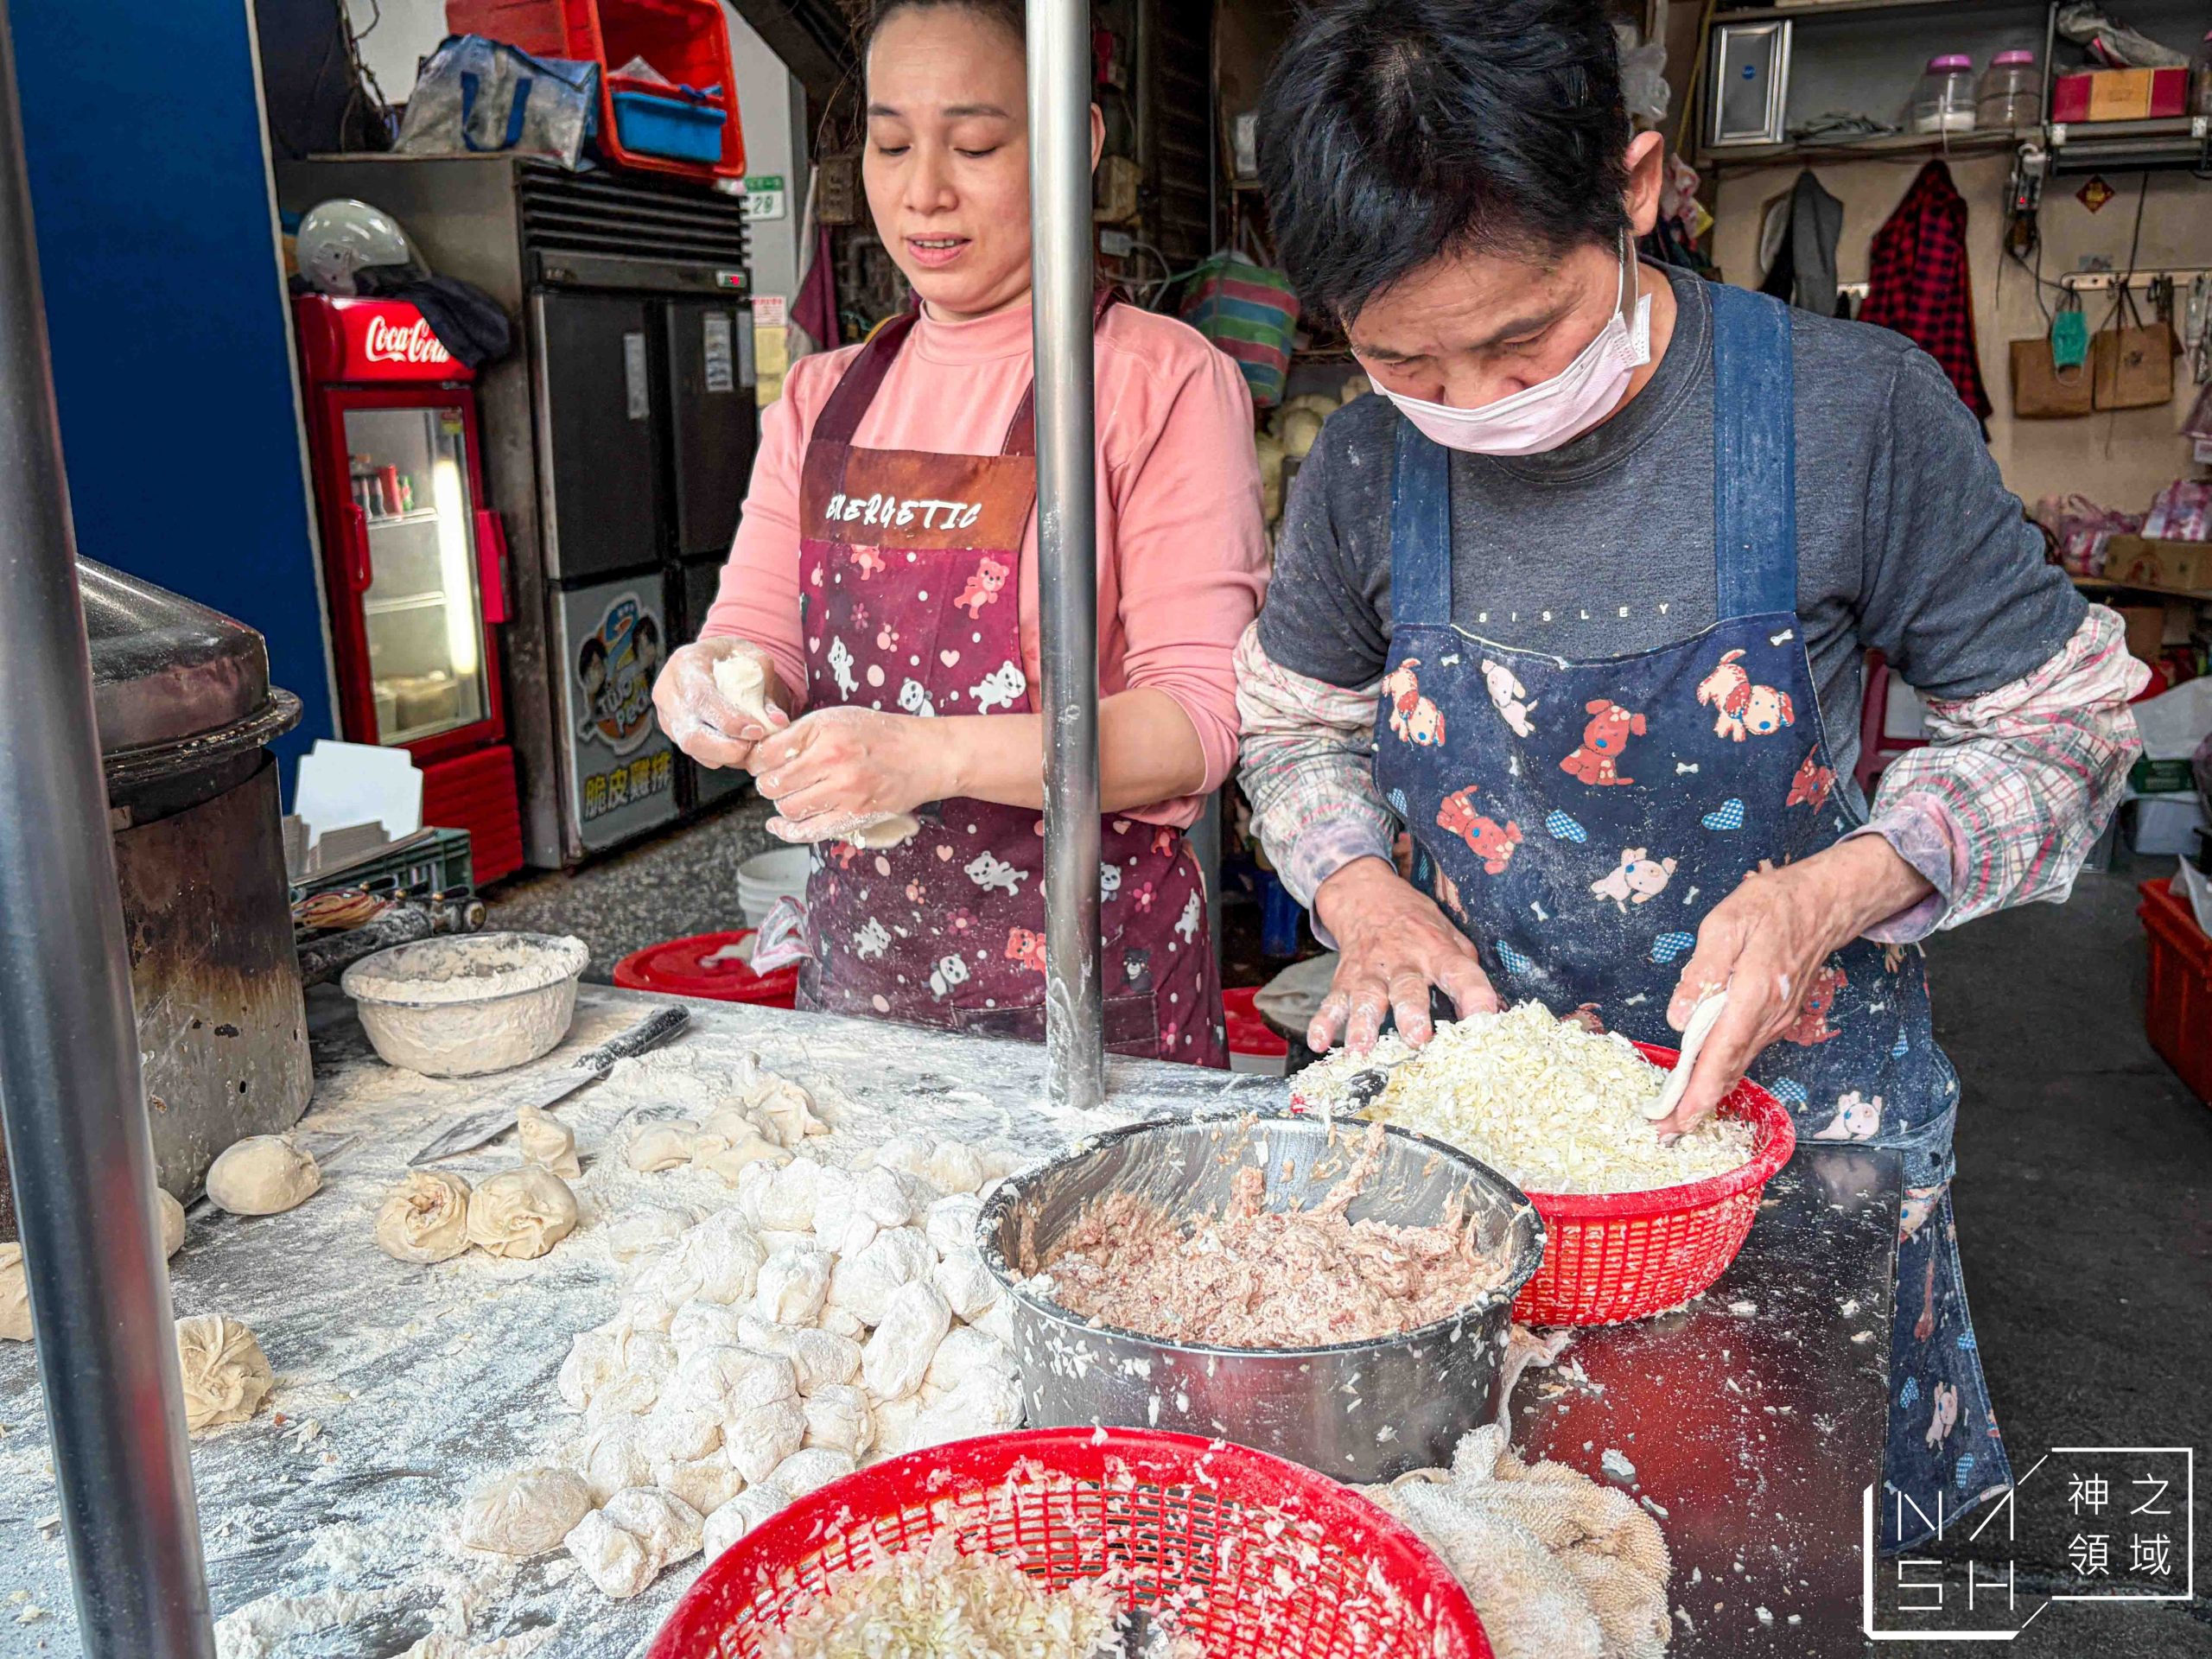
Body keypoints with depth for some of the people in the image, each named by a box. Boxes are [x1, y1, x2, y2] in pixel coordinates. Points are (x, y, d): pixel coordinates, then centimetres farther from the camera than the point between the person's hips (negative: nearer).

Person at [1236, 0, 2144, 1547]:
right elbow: (1294, 721, 8)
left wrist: (1834, 893, -21)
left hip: (1797, 1092, -1)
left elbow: (2062, 717, -5)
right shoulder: (1367, 470, -8)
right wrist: (1362, 891, -11)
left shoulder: (1850, 408, -16)